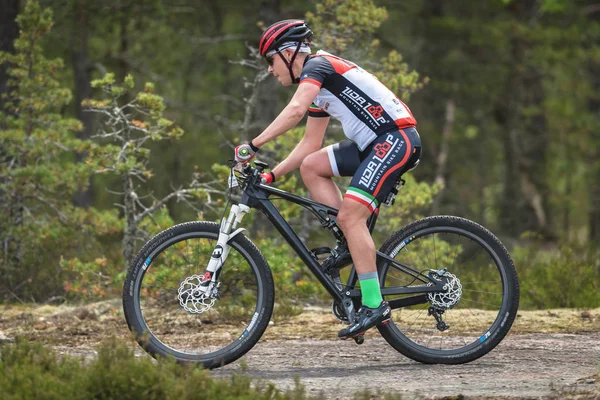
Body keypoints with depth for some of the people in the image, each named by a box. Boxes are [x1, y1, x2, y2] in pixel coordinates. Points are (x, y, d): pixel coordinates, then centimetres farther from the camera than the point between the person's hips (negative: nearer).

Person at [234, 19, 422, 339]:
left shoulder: (317, 65, -8)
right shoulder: (318, 87, 22)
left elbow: (295, 110, -25)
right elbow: (310, 143, 26)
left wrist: (252, 146, -26)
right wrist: (272, 175, 19)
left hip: (397, 137, -10)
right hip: (373, 143, 10)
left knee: (350, 215, -17)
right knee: (311, 166, 7)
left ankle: (374, 306, -16)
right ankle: (354, 246, 5)